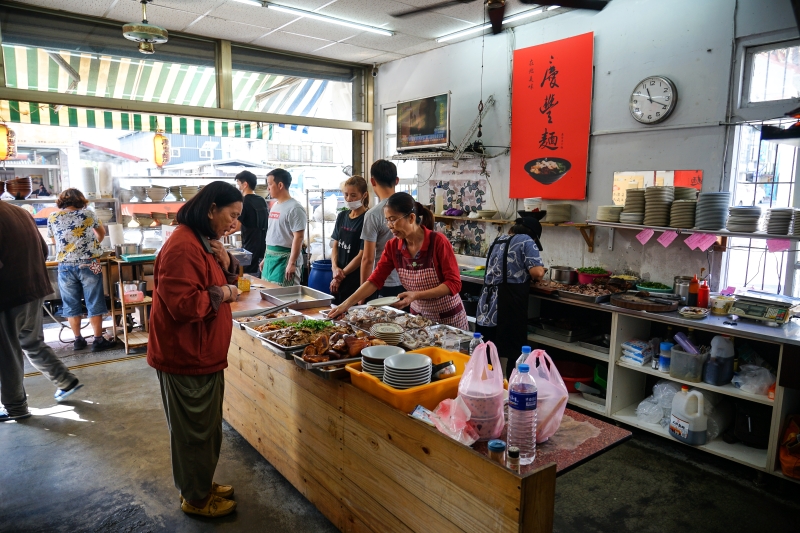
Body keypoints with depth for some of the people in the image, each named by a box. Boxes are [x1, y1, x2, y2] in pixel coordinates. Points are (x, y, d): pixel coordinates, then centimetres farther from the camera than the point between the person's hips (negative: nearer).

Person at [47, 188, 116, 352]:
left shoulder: (53, 217, 5)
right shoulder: (88, 214, 1)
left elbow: (55, 241, 20)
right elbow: (102, 233, 19)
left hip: (65, 267, 2)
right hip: (88, 265, -2)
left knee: (71, 305, 11)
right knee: (94, 304, 4)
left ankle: (78, 340, 19)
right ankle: (98, 340, 6)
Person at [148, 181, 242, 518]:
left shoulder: (205, 241, 10)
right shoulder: (182, 246, -24)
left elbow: (221, 281, 17)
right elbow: (183, 304, -30)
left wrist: (226, 263, -3)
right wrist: (221, 294, -16)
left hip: (205, 353, 10)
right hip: (186, 356, -10)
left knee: (207, 426, 21)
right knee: (194, 430, 7)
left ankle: (202, 484, 38)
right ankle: (196, 499, 25)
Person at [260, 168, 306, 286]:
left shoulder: (294, 208, -14)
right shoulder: (274, 206, 14)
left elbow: (298, 237, -19)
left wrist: (292, 263, -22)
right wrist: (266, 257, 20)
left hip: (285, 258, -9)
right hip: (270, 258, 9)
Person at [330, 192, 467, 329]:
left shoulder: (438, 242, -20)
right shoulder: (392, 247, -6)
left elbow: (454, 283, -19)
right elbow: (375, 280, -6)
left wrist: (416, 295, -28)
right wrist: (346, 304, -16)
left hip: (449, 317, -4)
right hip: (419, 316, 4)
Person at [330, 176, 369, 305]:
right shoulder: (342, 216, 9)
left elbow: (362, 254, -14)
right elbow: (335, 245, 10)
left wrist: (342, 274, -9)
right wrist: (335, 267, -7)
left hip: (356, 281, -6)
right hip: (338, 280, 6)